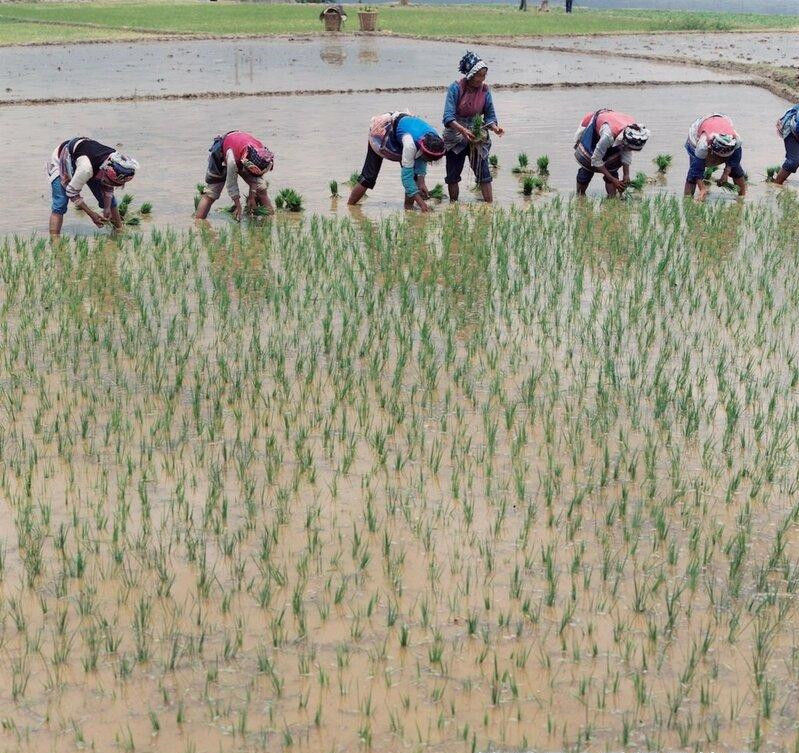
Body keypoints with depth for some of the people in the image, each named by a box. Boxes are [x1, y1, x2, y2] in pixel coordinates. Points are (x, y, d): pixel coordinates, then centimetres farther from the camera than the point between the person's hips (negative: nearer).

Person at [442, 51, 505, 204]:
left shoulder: (484, 90, -3)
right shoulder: (456, 88, -13)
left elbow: (490, 116, 2)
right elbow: (448, 117, -20)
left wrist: (495, 127, -20)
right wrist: (462, 130, -37)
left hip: (478, 136, 1)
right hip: (455, 136, -1)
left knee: (484, 173, -7)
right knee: (452, 176, 7)